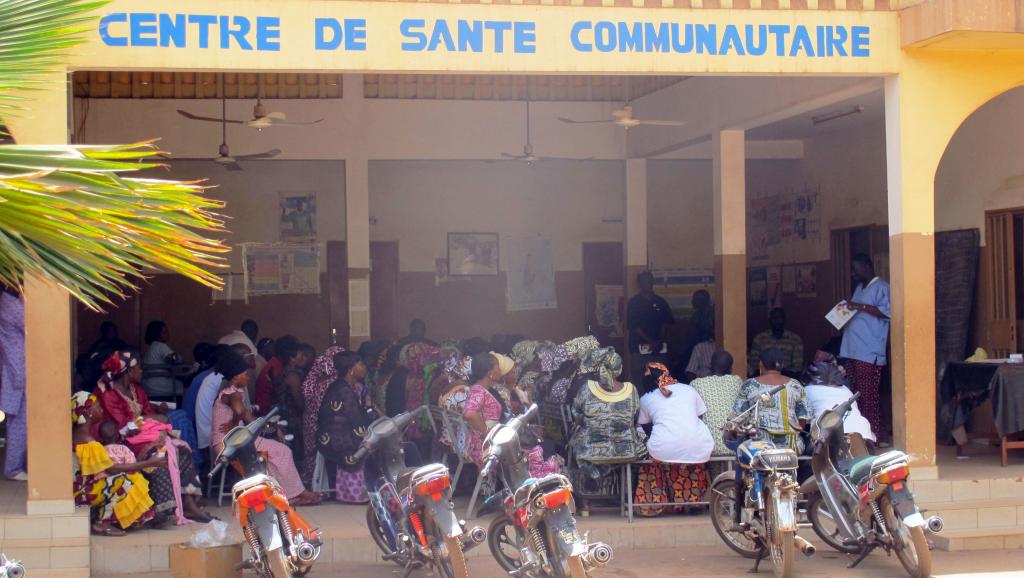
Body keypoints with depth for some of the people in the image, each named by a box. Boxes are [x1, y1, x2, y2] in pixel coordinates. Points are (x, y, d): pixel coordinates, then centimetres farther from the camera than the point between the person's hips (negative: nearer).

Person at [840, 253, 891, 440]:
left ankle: (875, 432, -5)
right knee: (854, 393, 10)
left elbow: (888, 311, -21)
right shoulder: (860, 288, 23)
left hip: (869, 353, -9)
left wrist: (861, 307, -22)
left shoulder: (881, 287, -7)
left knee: (868, 394, -9)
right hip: (853, 351, 9)